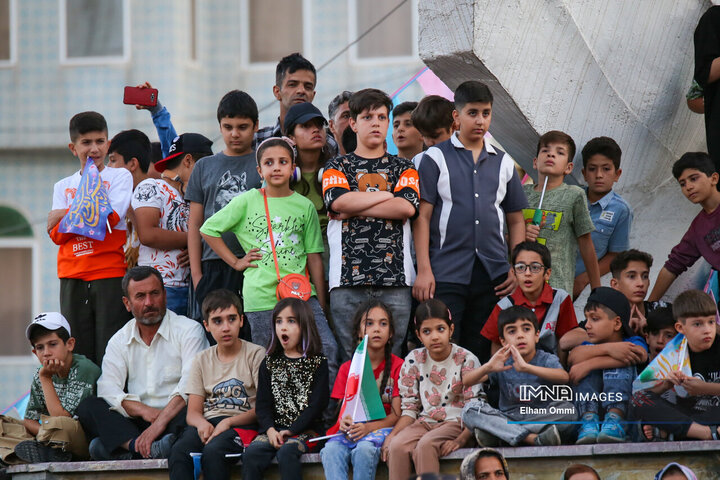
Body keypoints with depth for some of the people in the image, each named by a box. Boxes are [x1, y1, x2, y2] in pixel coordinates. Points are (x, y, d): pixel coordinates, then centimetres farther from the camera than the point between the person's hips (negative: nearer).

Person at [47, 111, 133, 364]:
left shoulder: (120, 177, 8)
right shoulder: (63, 186, 17)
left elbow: (111, 217, -8)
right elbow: (57, 236, 5)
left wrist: (65, 215, -3)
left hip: (110, 274, -3)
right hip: (73, 278, 3)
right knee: (77, 354, 1)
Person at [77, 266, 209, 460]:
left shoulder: (189, 330, 2)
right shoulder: (120, 341, 16)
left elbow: (191, 385, -14)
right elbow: (107, 388, 1)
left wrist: (161, 420, -29)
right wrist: (142, 410, -19)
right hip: (136, 424, 4)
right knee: (87, 407, -17)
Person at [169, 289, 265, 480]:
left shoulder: (256, 355, 5)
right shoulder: (202, 360, 18)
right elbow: (193, 412, 11)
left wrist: (228, 422, -18)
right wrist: (202, 423, -14)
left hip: (242, 423, -4)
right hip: (208, 423, 4)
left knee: (213, 451, -36)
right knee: (179, 452, -30)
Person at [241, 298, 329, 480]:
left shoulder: (318, 363, 4)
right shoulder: (269, 364, 15)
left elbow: (317, 404, -4)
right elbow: (262, 404, 8)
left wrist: (291, 431, -13)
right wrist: (270, 430, -11)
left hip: (305, 429, -4)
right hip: (274, 429, 4)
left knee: (286, 452, -33)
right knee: (252, 453, -25)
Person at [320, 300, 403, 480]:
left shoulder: (397, 366, 3)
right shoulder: (347, 369, 14)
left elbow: (396, 415, -3)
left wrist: (369, 427, -22)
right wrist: (344, 421, -19)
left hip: (381, 426, -3)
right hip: (352, 429, 3)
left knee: (364, 449, -37)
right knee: (331, 450, -30)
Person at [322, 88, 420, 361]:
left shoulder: (403, 169, 16)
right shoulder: (337, 167, 15)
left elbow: (407, 207, -3)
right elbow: (338, 201, -7)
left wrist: (355, 208, -4)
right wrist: (387, 195, 0)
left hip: (395, 278, 1)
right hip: (348, 278, -1)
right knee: (350, 359, -4)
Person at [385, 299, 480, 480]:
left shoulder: (466, 360, -4)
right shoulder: (413, 360, 7)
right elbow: (409, 408, 9)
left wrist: (461, 439, -23)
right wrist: (393, 434, -9)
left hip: (455, 423, -4)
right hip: (424, 422, 4)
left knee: (425, 445, -34)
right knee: (396, 446, -27)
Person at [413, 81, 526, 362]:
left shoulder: (503, 163, 15)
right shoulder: (436, 158, 3)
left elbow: (516, 221, 19)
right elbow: (422, 217, -2)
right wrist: (423, 270, -10)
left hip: (493, 275, 4)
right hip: (446, 273, -4)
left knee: (481, 354, 6)